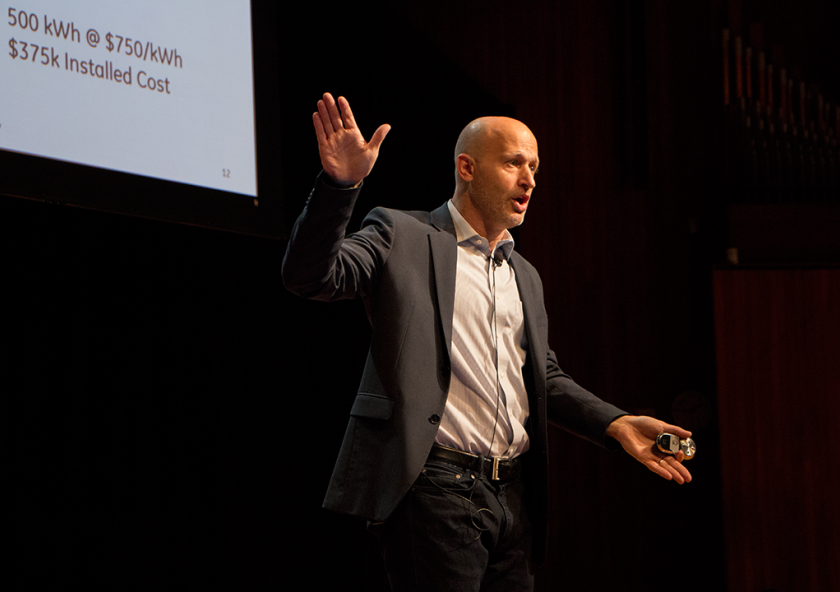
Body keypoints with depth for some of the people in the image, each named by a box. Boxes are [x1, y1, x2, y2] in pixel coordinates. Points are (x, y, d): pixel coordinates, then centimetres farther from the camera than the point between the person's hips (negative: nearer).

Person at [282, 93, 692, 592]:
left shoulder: (525, 277, 24)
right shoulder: (402, 235, 2)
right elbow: (311, 276, -11)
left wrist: (616, 424, 9)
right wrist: (340, 183, -25)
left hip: (513, 495, 7)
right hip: (434, 489, -7)